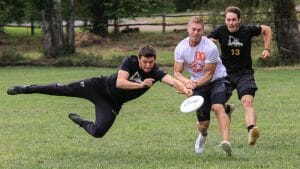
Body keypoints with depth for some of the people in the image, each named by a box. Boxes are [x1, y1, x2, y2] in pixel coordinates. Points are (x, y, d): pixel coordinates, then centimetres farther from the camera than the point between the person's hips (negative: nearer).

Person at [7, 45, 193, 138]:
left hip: (112, 103, 2)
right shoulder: (130, 61, -24)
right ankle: (27, 89, 17)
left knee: (98, 132, -9)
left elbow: (171, 80, -39)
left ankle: (80, 121, 27)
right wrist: (141, 85, -42)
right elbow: (119, 83, -35)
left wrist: (184, 88, -58)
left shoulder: (156, 72, -21)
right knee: (65, 89, -1)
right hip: (100, 86, -2)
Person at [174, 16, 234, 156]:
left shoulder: (210, 47, -22)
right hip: (197, 84, 3)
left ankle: (226, 141, -46)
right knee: (203, 124, 4)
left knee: (217, 108, -32)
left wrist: (195, 84, -31)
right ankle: (203, 135, 43)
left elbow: (209, 75, -17)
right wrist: (187, 81, -29)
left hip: (217, 80, -3)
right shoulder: (180, 48, -10)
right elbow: (177, 72, -8)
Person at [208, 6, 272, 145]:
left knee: (248, 101, -23)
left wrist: (267, 49, 5)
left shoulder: (248, 30, -6)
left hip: (244, 73, -2)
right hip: (226, 73, 2)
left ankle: (251, 131, -41)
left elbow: (267, 29, 12)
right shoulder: (220, 31, -8)